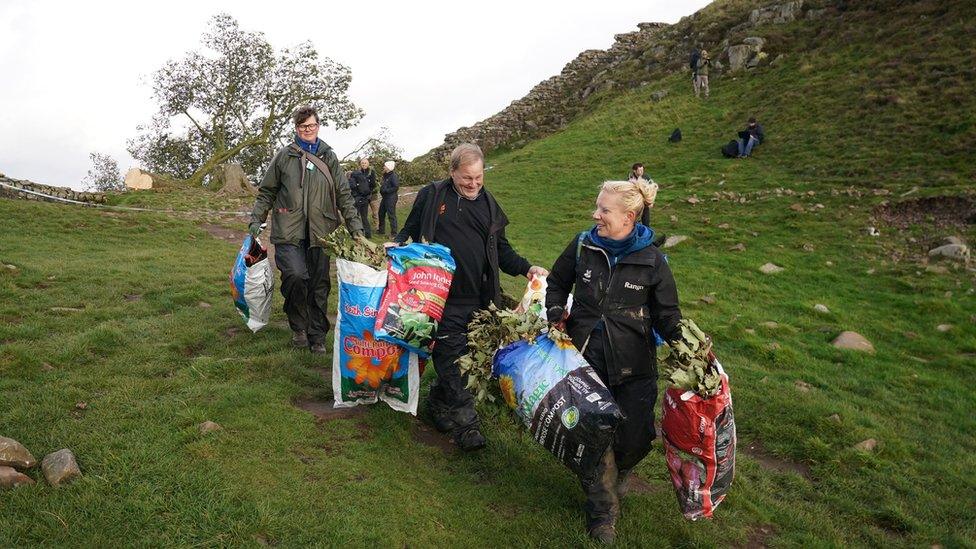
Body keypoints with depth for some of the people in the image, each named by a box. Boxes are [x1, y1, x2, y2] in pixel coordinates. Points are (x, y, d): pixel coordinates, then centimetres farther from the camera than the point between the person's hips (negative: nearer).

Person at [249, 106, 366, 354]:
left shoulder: (329, 157, 11)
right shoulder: (284, 156, 6)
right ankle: (298, 326, 5)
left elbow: (343, 195, 11)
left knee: (319, 285, 5)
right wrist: (256, 221, 3)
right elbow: (266, 192, 11)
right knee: (296, 275, -20)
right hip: (289, 231, -2)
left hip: (320, 232, 2)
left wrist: (355, 226, 5)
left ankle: (317, 336, 19)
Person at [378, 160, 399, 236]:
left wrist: (386, 190, -19)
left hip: (391, 198, -10)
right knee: (381, 213, 19)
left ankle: (394, 233, 2)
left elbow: (396, 187, -22)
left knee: (391, 215, -5)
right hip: (385, 197, 10)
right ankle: (381, 230, 32)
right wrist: (382, 188, 6)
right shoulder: (385, 175, 13)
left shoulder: (393, 176, -16)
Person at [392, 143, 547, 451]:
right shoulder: (432, 195, 3)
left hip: (478, 300, 4)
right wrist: (397, 245, -11)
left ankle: (438, 403, 32)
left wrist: (526, 268, 6)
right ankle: (465, 423, 3)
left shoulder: (489, 204, 13)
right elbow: (410, 229, 10)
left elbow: (501, 249, 19)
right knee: (451, 359, -5)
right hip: (444, 297, -4)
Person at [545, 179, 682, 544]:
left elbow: (667, 313, -1)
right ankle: (602, 512, 23)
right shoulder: (583, 246, -4)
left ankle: (618, 475, 42)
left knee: (635, 438, 5)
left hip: (633, 365, -1)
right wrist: (556, 315, -3)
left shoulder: (651, 260, -8)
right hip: (587, 358, 1)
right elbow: (556, 284, 13)